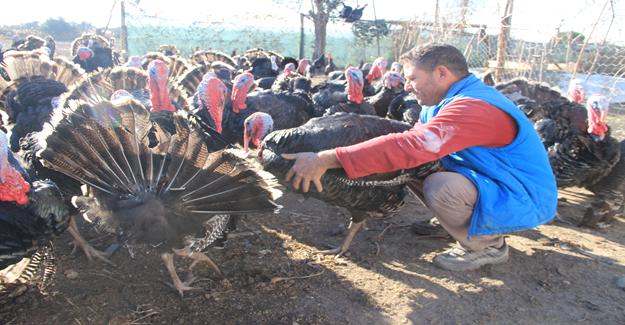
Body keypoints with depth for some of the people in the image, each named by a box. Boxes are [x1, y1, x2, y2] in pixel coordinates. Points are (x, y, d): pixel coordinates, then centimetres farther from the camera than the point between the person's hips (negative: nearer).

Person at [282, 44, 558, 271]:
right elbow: (414, 144, 1)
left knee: (440, 187, -32)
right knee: (415, 172, 2)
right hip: (497, 184, 9)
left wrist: (326, 159, -41)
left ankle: (487, 245, -3)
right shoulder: (451, 102, 4)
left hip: (525, 200, -9)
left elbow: (410, 147, -41)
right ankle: (476, 229, 12)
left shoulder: (472, 107, -29)